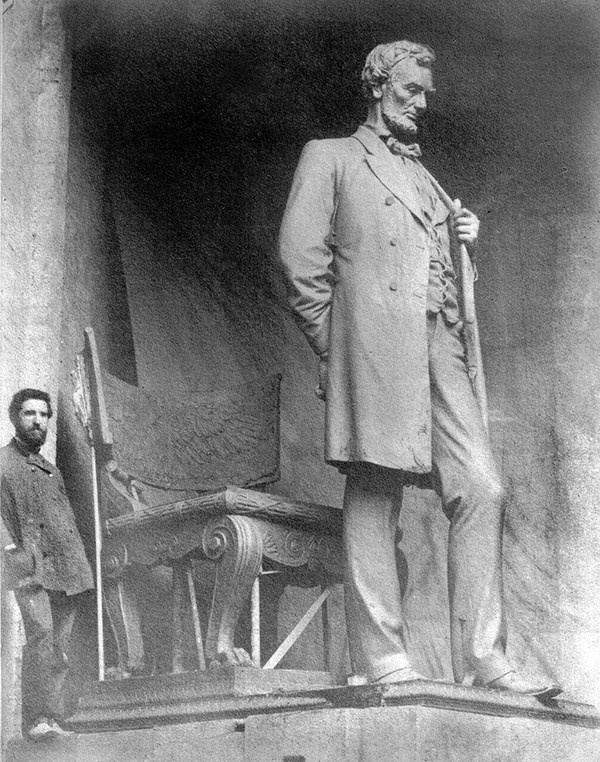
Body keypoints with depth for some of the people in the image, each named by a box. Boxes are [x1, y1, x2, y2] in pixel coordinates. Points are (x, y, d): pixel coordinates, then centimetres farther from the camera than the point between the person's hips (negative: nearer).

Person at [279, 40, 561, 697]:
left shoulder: (423, 176, 32)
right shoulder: (330, 157, 13)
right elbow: (300, 254, 2)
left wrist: (463, 242, 13)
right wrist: (335, 344, -3)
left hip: (439, 346, 6)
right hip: (373, 337, -6)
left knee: (480, 490, -7)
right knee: (373, 494, -8)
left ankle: (480, 656, -7)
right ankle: (381, 659, -7)